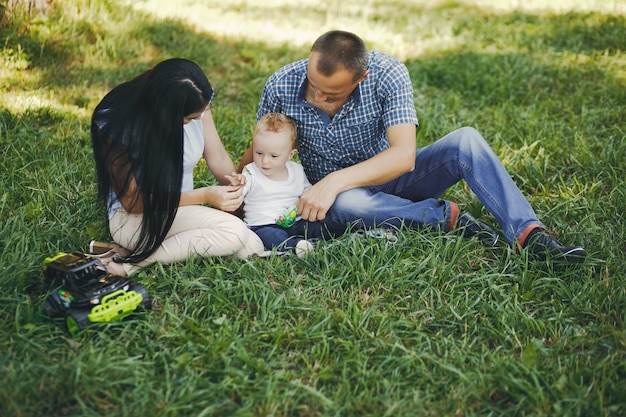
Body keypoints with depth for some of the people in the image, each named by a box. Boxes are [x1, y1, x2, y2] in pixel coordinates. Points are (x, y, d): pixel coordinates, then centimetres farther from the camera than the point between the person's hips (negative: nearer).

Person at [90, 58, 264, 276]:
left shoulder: (197, 103, -10)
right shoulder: (115, 124, -23)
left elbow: (218, 159, 0)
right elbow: (132, 201, -19)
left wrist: (239, 190, -18)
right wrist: (204, 196, -26)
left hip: (183, 207, 7)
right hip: (134, 217, -7)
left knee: (252, 246, -14)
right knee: (233, 231, -28)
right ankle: (130, 262, -19)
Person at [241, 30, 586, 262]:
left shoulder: (387, 74, -23)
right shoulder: (281, 87, -17)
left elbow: (404, 155, -30)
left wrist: (336, 180, -40)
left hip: (386, 176, 0)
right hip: (337, 196, 0)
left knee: (465, 140, -25)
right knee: (345, 205, -40)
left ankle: (528, 233, -33)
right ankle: (445, 216, -23)